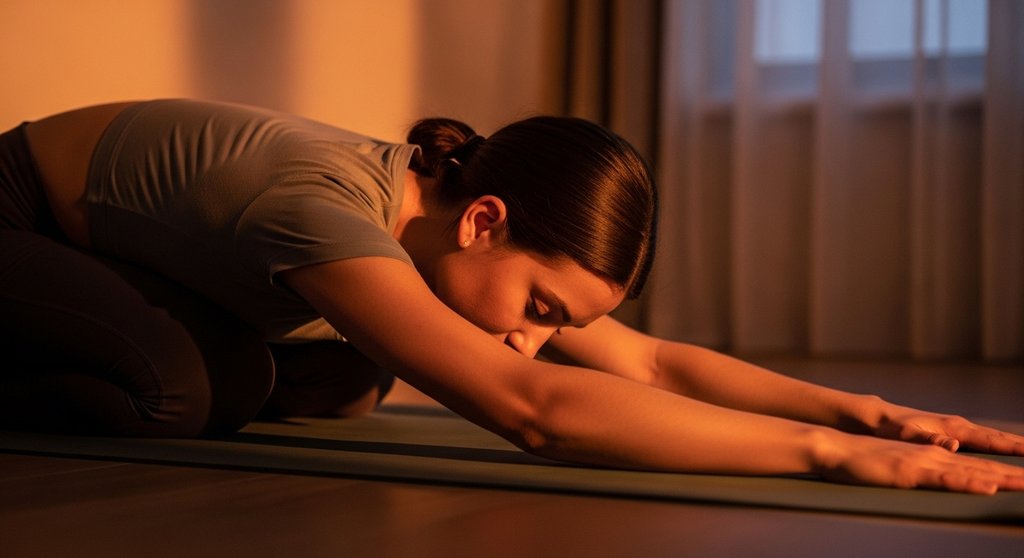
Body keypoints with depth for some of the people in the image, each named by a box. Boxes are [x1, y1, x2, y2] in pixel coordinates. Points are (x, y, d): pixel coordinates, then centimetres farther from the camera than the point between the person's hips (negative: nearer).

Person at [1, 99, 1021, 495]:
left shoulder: (430, 202, -16)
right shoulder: (324, 205, -40)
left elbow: (648, 361, -15)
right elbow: (534, 409, -53)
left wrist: (860, 407, -26)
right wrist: (834, 452, -52)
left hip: (97, 249, 7)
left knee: (333, 383, -8)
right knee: (167, 385, -34)